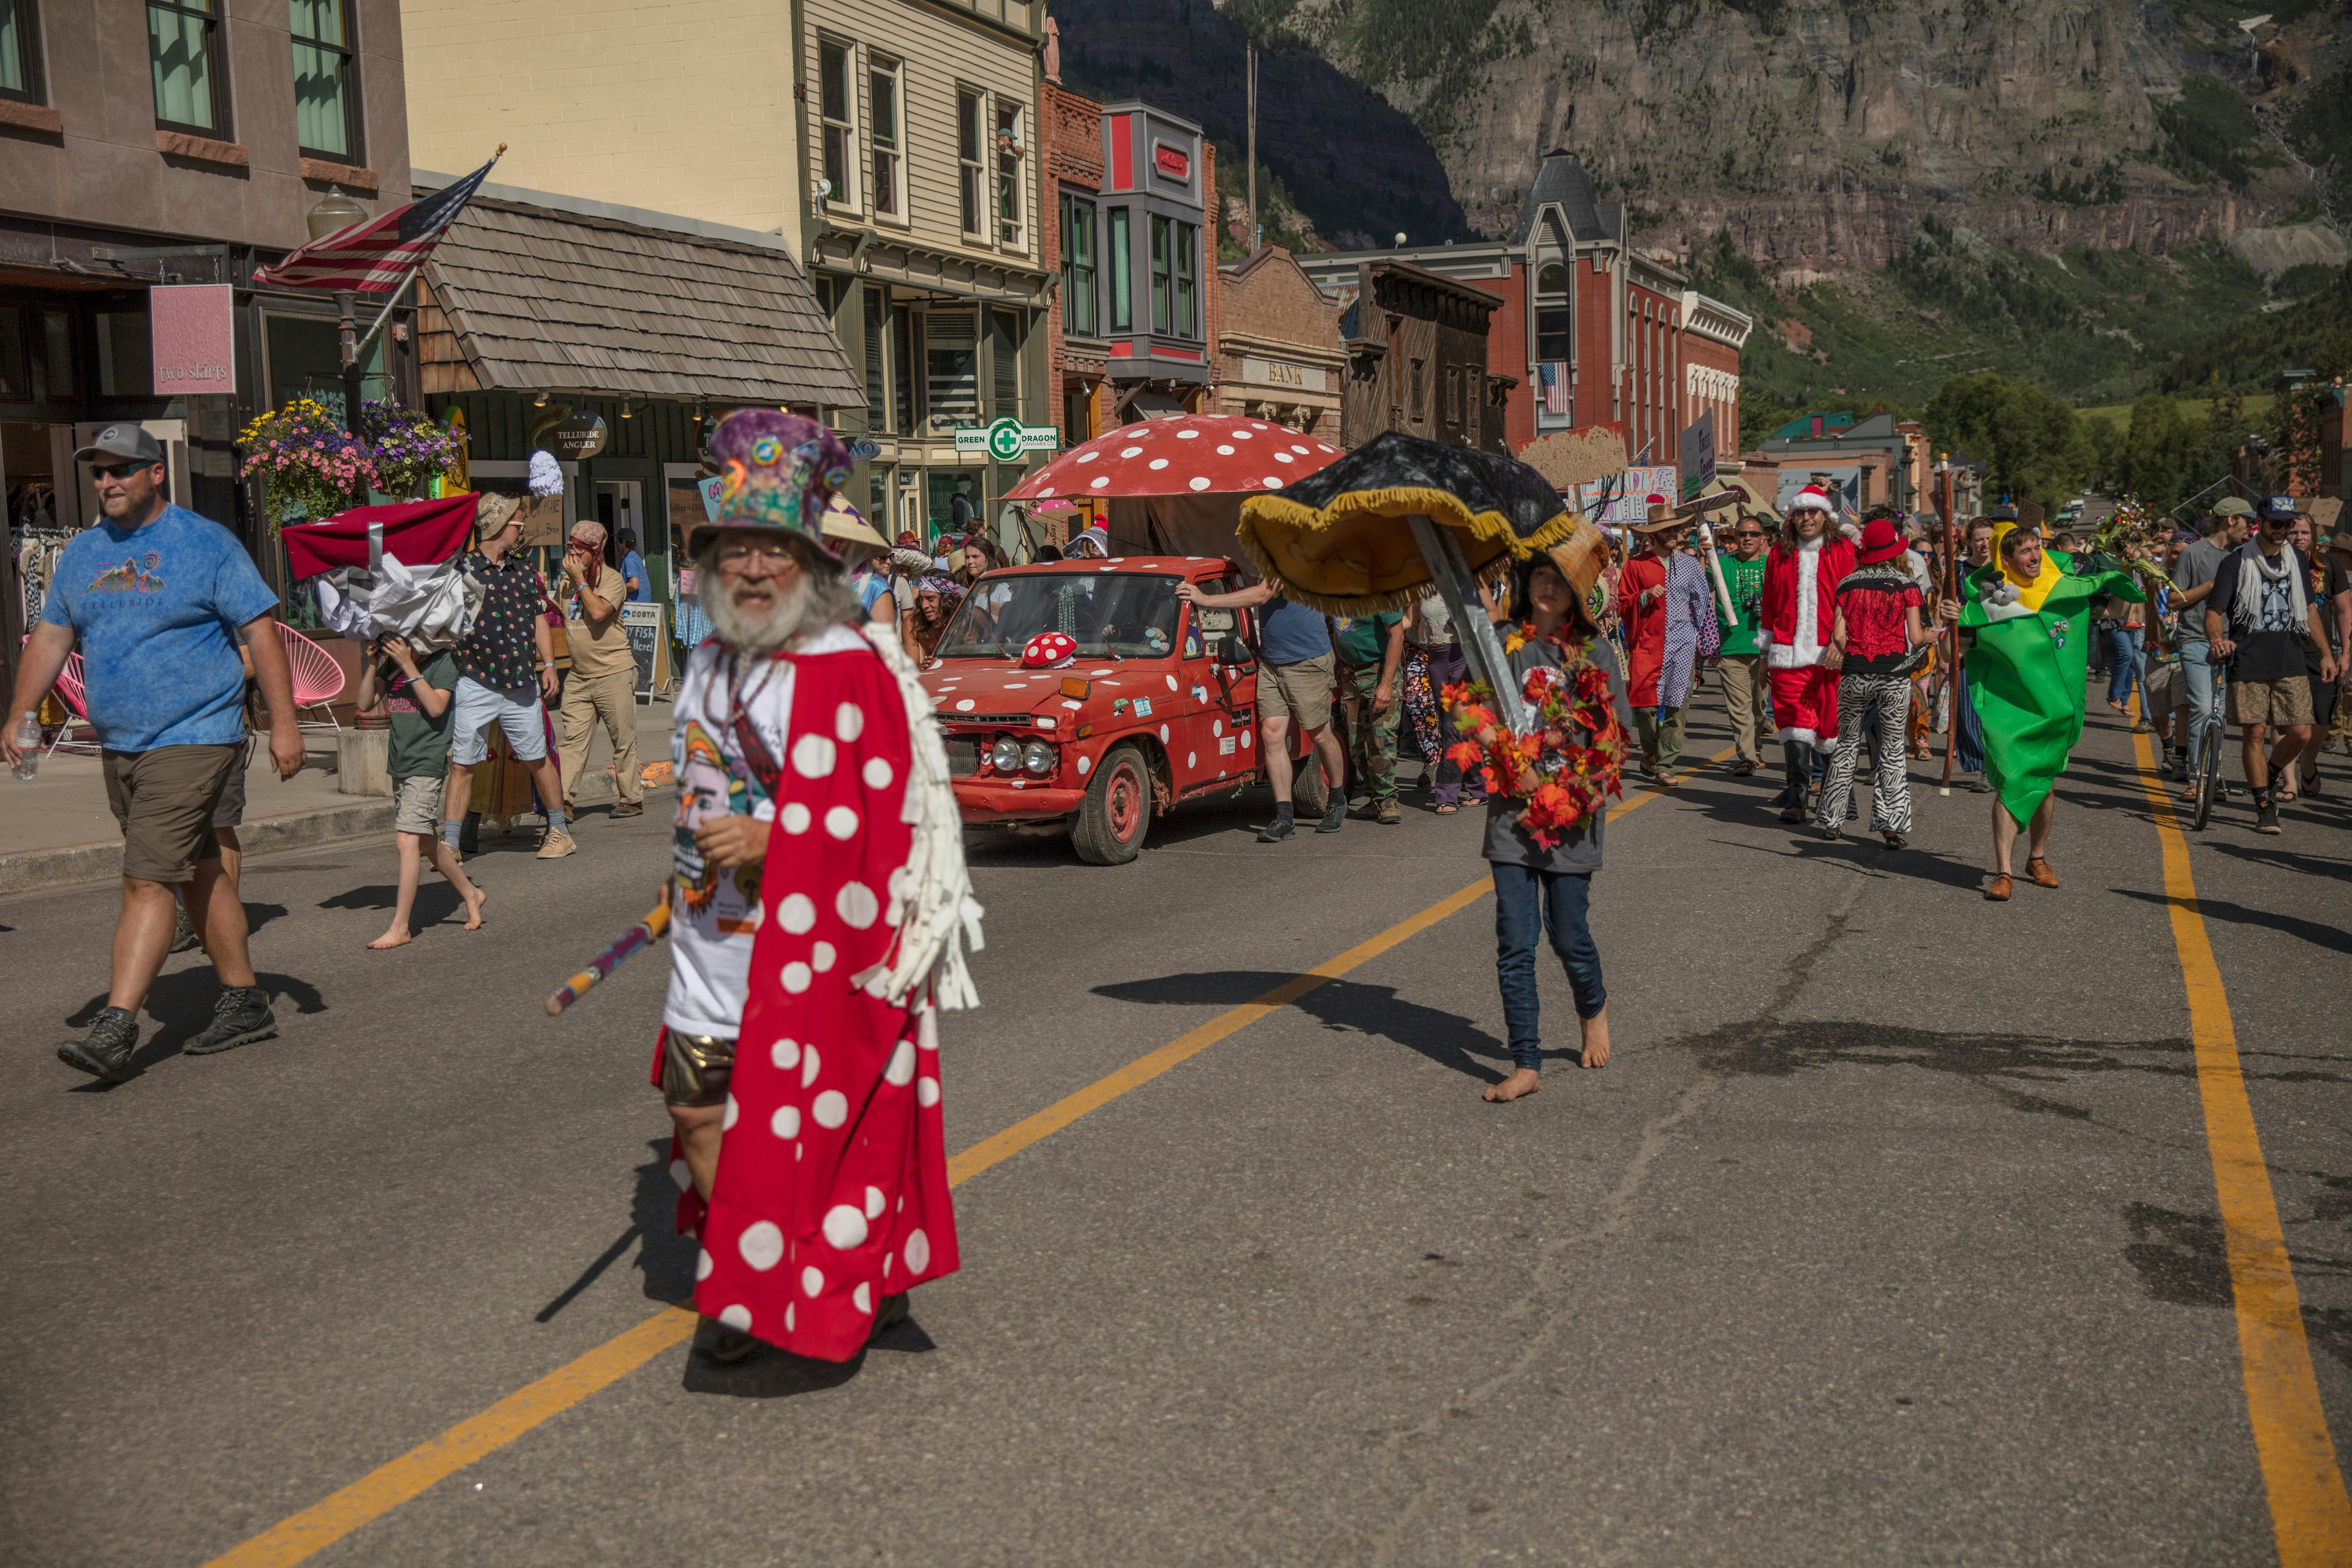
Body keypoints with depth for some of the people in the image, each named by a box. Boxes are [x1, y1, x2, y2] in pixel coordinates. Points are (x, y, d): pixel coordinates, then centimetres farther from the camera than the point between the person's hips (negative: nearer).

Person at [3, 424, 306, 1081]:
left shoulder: (207, 544, -5)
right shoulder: (81, 553, 13)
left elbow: (261, 631, -7)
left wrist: (283, 722, -12)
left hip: (192, 739, -7)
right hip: (118, 748, 7)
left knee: (148, 881, -14)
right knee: (198, 874, 13)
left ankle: (115, 1028, -16)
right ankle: (244, 1003, 22)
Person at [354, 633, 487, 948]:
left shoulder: (442, 660, -8)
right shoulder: (390, 664, 9)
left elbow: (436, 707, -19)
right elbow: (366, 703, 5)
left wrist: (408, 665, -21)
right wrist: (373, 665, -7)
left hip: (427, 763, -7)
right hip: (400, 764, 8)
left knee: (407, 839, -14)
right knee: (426, 842, 15)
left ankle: (399, 927, -12)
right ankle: (471, 894, 35)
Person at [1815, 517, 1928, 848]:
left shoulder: (1848, 584, 3)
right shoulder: (1906, 585, 0)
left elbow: (1839, 636, -4)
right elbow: (1916, 638, -4)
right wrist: (1931, 631, 16)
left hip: (1854, 676, 1)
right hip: (1895, 676, -1)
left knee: (1846, 744, 14)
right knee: (1893, 749, 6)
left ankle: (1832, 820, 19)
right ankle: (1892, 824, 0)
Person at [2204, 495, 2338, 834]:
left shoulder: (2297, 560, 13)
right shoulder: (2237, 562, -1)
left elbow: (2309, 610, 21)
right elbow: (2214, 612, -4)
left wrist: (2326, 653, 17)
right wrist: (2218, 640, -24)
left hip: (2290, 663, 4)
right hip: (2248, 662, -4)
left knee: (2300, 733, -3)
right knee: (2255, 733, -5)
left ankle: (2266, 780, 24)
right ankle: (2265, 807, 5)